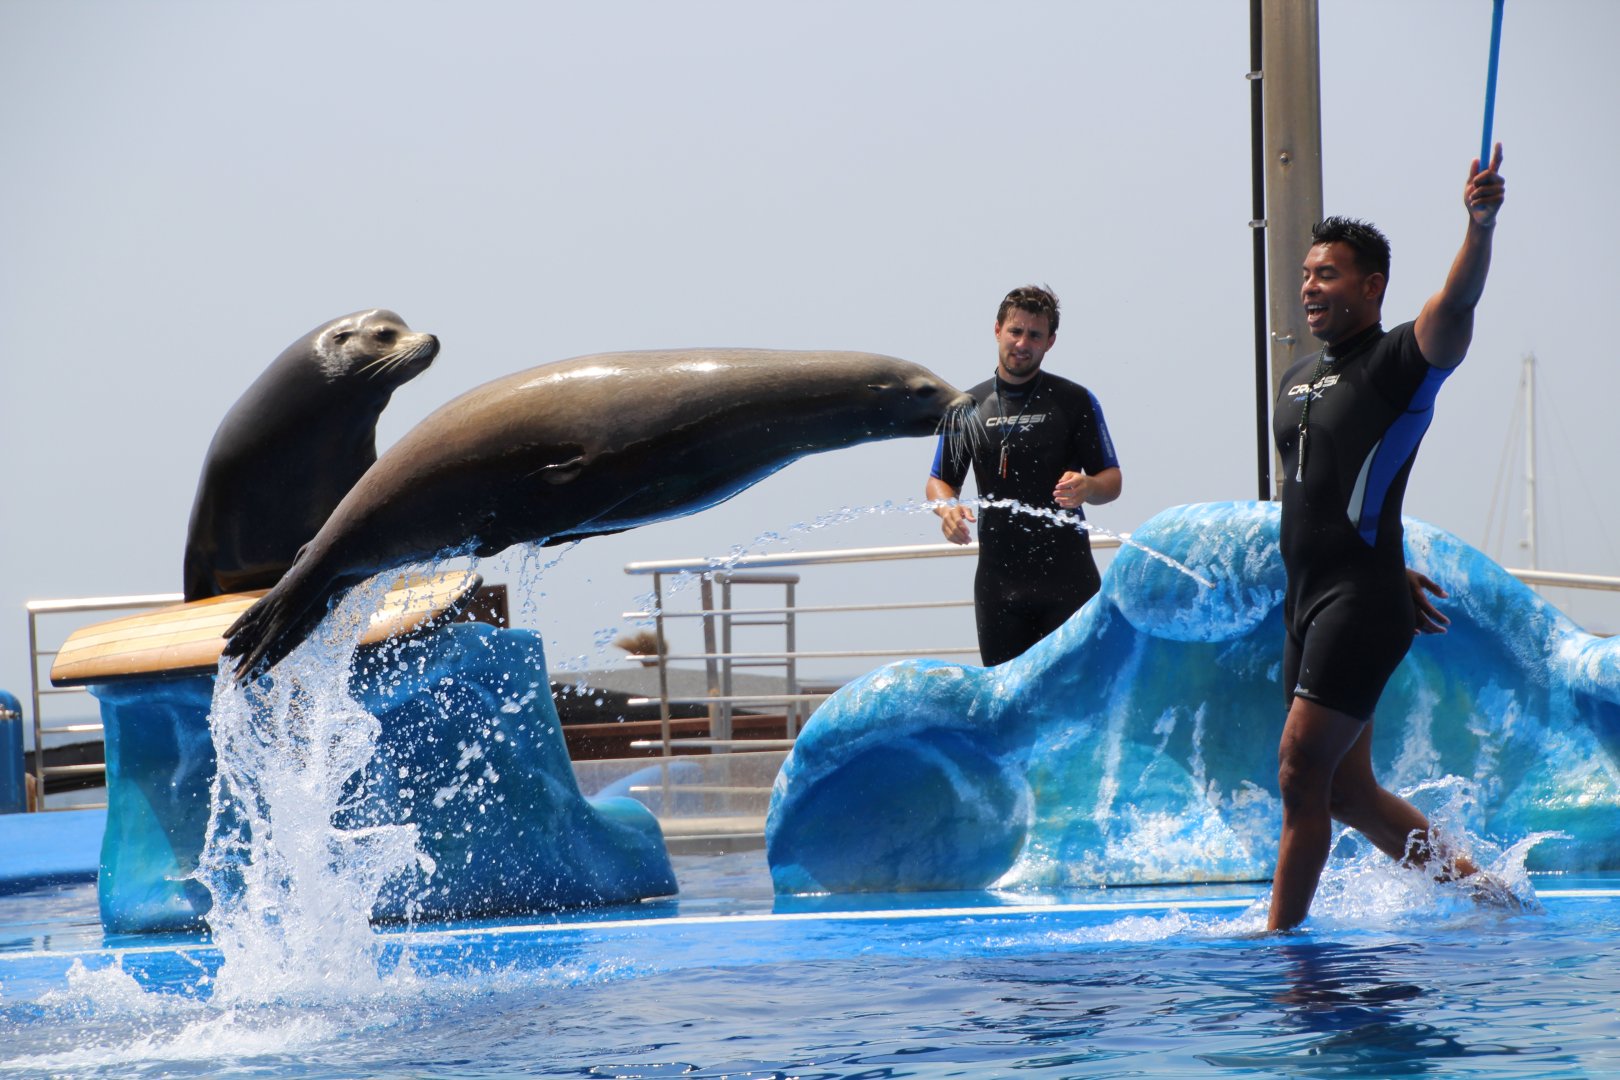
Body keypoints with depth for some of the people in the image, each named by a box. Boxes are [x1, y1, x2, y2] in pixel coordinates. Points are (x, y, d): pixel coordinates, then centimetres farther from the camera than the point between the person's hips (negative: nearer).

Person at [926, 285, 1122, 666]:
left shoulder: (1076, 402, 4)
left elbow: (1111, 481, 4)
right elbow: (940, 480, 16)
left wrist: (1085, 487, -19)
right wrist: (947, 507, -8)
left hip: (1067, 579, -2)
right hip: (998, 580, 3)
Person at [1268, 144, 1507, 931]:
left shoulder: (1400, 363, -6)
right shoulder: (1299, 381, 17)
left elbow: (1456, 308, -26)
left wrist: (1480, 227, -44)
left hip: (1363, 603, -8)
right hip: (1309, 602, 8)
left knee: (1301, 774, -12)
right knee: (1347, 791, 12)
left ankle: (1279, 936, -6)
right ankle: (1472, 882, 26)